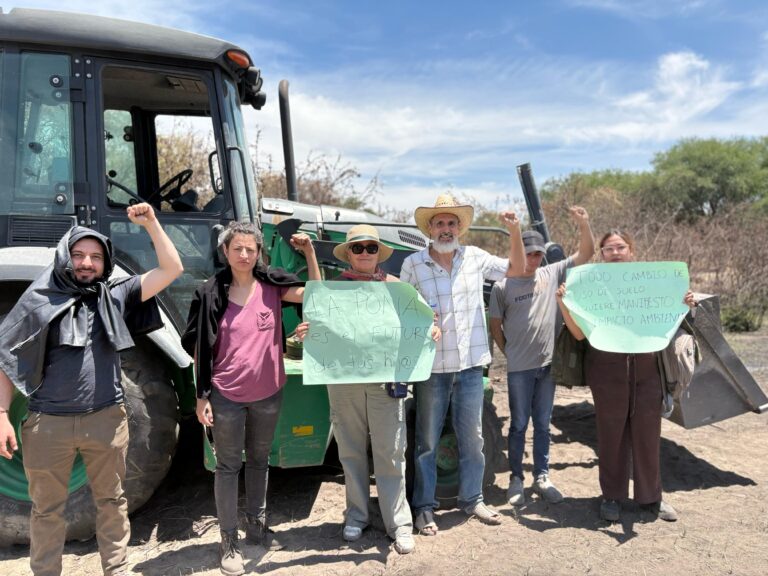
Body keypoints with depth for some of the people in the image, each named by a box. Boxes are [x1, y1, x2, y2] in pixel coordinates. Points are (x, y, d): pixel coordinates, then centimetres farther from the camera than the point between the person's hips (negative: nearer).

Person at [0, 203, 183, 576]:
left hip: (106, 419, 1)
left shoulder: (116, 296, 3)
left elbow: (171, 270, -3)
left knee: (111, 502, 15)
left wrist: (150, 224, -9)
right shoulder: (39, 301, 0)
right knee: (47, 509, 14)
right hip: (48, 423, -1)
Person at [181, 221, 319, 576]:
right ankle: (229, 541, 21)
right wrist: (202, 395, -6)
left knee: (259, 460, 19)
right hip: (226, 395, -2)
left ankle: (256, 525, 37)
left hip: (268, 392, 3)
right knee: (229, 465, 9)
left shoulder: (272, 285, -3)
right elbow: (200, 349, -4)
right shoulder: (211, 293, -7)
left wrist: (309, 252, -19)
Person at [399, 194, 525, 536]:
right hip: (432, 366, -3)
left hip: (471, 365, 3)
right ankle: (424, 507, 22)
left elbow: (517, 269, 10)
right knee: (427, 441, 8)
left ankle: (472, 499, 31)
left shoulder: (475, 258, 4)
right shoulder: (413, 264, -4)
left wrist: (515, 232, -3)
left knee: (472, 437, 14)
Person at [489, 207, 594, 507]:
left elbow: (586, 253, 1)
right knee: (519, 425, 6)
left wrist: (583, 224, -14)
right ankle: (516, 479, 20)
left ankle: (542, 477, 26)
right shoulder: (502, 286, -6)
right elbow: (495, 326, 2)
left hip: (548, 364, 3)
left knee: (543, 425, 14)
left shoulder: (552, 274, 3)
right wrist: (511, 353, 4)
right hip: (519, 368, -3)